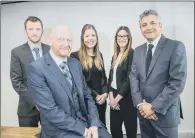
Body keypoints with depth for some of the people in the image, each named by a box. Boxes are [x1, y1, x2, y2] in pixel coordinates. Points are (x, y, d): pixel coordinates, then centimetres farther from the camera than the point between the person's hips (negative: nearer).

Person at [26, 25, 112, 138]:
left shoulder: (76, 64, 4)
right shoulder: (36, 69, -14)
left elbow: (87, 95, 6)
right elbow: (49, 110, -18)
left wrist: (94, 124, -8)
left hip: (84, 120, 5)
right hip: (58, 129, -5)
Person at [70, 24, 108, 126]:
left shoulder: (99, 55, 10)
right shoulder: (75, 56, -8)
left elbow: (103, 77, 13)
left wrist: (105, 93, -4)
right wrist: (95, 95, -13)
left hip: (101, 100, 5)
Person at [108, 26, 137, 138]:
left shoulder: (132, 54, -11)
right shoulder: (115, 55, 11)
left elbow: (130, 79, -16)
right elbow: (111, 77, 9)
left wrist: (117, 98, -11)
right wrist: (111, 97, -3)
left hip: (127, 98, -6)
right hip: (114, 98, 7)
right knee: (114, 129, 14)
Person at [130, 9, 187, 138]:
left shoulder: (176, 47, -10)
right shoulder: (138, 50, 7)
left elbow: (178, 82, -17)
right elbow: (134, 78, 4)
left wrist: (154, 107, -17)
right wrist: (140, 104, -10)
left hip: (165, 113, -4)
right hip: (144, 112, 5)